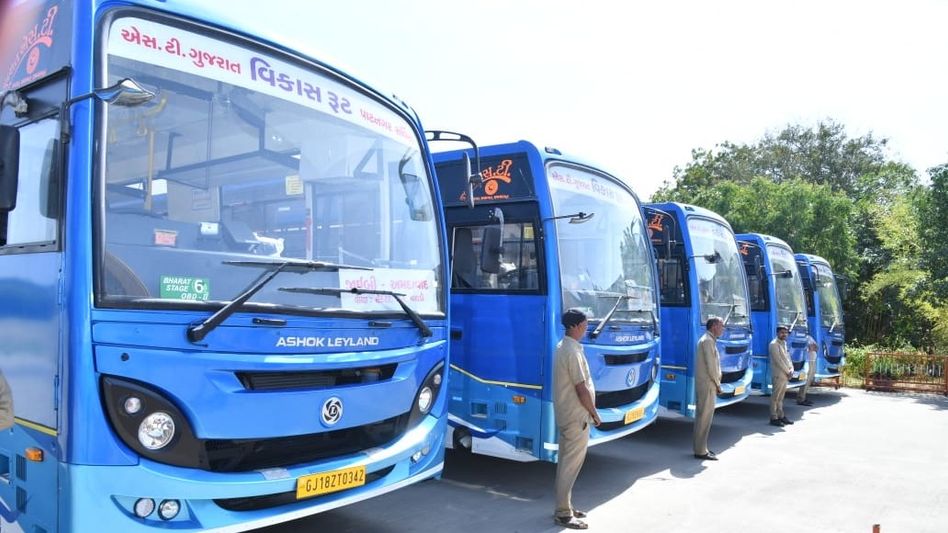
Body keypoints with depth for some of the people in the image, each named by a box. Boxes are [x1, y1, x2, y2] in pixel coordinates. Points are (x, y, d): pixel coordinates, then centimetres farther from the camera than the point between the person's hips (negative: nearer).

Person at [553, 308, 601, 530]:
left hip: (565, 414, 10)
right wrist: (594, 413, -8)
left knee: (565, 461, 16)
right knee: (571, 464, -4)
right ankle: (563, 513, 3)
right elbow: (581, 388, -20)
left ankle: (563, 506, 26)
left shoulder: (561, 347, 11)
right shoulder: (573, 352, -20)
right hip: (577, 416, -10)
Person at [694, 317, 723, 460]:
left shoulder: (708, 340, 18)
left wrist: (716, 383, 14)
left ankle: (700, 447, 21)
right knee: (705, 416, -7)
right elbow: (711, 366, -18)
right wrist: (718, 384, -9)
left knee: (703, 415, 14)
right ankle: (700, 451, -3)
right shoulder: (708, 341, -14)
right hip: (707, 384, -10)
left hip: (706, 384, 10)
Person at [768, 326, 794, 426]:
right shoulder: (774, 344, -11)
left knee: (781, 397, 13)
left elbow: (787, 357, 16)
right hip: (778, 375, -9)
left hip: (785, 375, 9)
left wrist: (791, 369, 0)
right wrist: (788, 372, -12)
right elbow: (778, 360, -16)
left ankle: (781, 416, 19)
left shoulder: (784, 344, 17)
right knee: (775, 397, -5)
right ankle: (773, 418, -2)